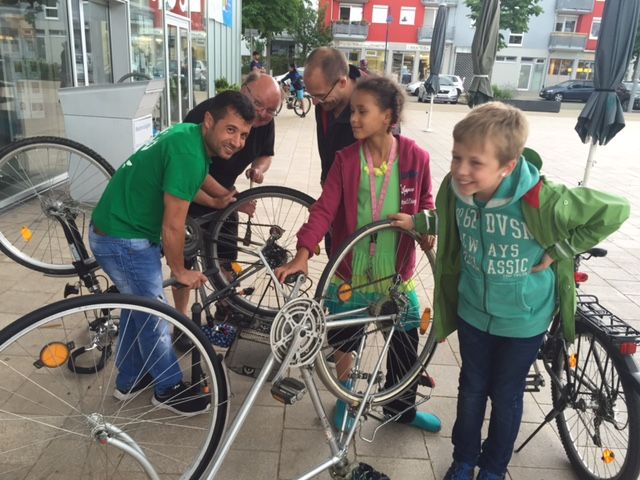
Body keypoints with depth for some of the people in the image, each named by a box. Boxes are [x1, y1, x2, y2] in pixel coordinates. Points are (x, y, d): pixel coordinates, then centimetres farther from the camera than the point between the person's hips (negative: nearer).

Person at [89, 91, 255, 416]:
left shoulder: (189, 135, 2)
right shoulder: (188, 152, -27)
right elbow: (173, 225, -23)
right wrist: (180, 271, -9)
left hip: (122, 230, 10)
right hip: (123, 240, -10)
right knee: (153, 315, 6)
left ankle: (129, 380, 42)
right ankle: (169, 389, 26)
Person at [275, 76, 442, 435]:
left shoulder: (415, 157, -10)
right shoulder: (346, 159, -9)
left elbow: (425, 203, 4)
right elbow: (324, 209, -15)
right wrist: (303, 253, -26)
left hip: (396, 270, 0)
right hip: (352, 269, 0)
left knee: (406, 342, 15)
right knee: (344, 341, 14)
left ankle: (402, 407, 41)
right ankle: (346, 398, 43)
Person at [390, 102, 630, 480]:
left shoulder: (541, 200, -31)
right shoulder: (455, 189, -17)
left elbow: (615, 211, -18)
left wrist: (560, 250, -19)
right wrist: (418, 222, -5)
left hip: (523, 320, -3)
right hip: (473, 311, 3)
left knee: (506, 397, 18)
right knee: (472, 389, 21)